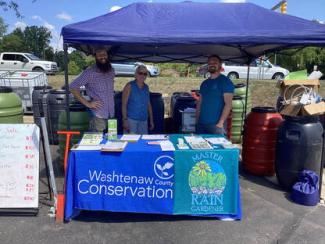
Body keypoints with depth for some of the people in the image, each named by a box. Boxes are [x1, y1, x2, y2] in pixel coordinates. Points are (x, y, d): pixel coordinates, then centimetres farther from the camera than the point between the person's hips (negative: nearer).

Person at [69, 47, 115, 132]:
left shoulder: (111, 71, 9)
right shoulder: (89, 72, -8)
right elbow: (73, 87, -11)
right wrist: (87, 103, -14)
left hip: (111, 115, 5)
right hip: (98, 116, -5)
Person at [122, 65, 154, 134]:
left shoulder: (146, 87, 13)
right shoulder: (129, 86, -2)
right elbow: (124, 104, -6)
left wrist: (151, 120, 13)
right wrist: (125, 120, -14)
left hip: (144, 120, 5)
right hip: (131, 120, -5)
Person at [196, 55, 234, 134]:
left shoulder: (225, 81, -4)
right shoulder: (204, 83, 13)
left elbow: (228, 104, -12)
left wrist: (220, 123, -18)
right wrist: (197, 120, 8)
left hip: (216, 124, -5)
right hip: (201, 124, 6)